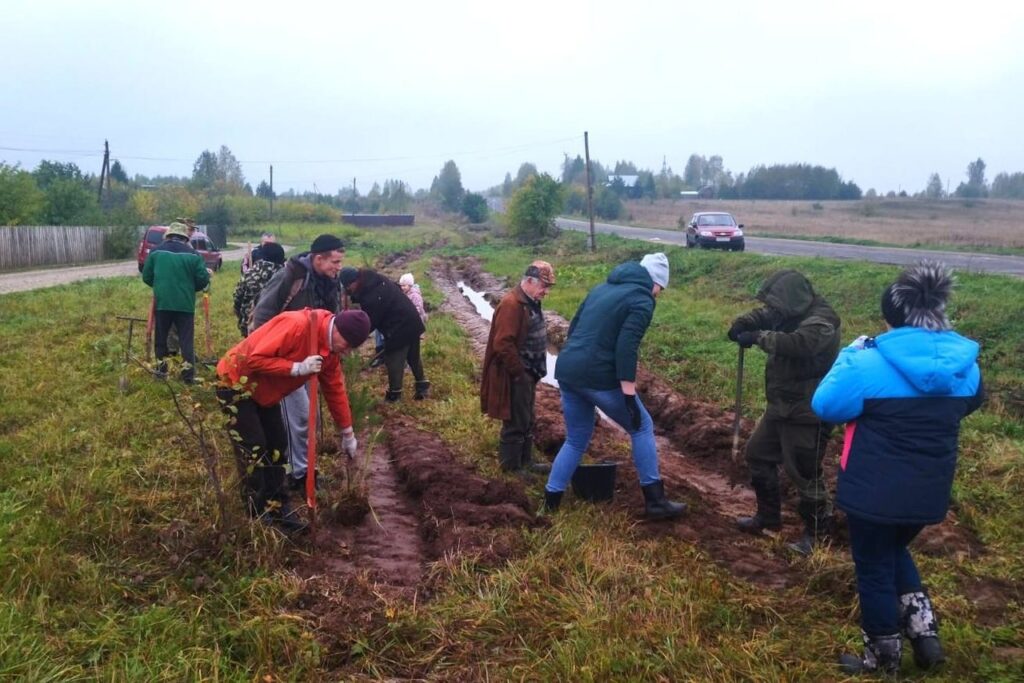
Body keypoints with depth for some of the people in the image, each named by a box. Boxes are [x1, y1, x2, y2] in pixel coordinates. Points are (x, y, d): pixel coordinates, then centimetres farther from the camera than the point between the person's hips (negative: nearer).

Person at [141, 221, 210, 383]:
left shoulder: (156, 252, 2)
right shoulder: (193, 254, -2)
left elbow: (146, 277, 6)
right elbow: (202, 280, -2)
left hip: (162, 302, 1)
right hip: (185, 303, -1)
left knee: (161, 335, 16)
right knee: (186, 337, 3)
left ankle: (161, 367, 21)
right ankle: (188, 370, -4)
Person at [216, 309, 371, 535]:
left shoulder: (330, 350, -3)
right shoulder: (296, 325, -31)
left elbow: (335, 390, 5)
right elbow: (256, 359, -33)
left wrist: (347, 433, 8)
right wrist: (298, 368, -34)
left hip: (264, 392, 9)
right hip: (236, 382, -9)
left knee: (277, 444, 7)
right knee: (254, 449, -9)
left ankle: (277, 509, 17)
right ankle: (259, 516, 1)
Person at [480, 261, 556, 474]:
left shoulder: (531, 302, 10)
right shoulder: (511, 304, -21)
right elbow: (503, 344, -25)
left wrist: (533, 372, 14)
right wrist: (519, 373, -18)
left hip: (528, 374, 10)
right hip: (516, 376, -10)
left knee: (527, 422, 18)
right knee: (515, 423, -1)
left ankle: (526, 462, 30)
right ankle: (511, 468, 11)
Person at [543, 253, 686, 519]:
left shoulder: (603, 287, 20)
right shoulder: (642, 300, -4)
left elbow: (574, 328, 23)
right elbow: (626, 349, -16)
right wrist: (629, 396, -16)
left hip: (566, 371, 7)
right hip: (598, 377, -7)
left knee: (576, 439, 21)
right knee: (641, 427, 11)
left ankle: (551, 499, 21)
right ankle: (655, 501, 12)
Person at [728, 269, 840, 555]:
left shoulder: (821, 322, -23)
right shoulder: (791, 312, 6)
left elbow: (797, 345, -39)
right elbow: (763, 316, 7)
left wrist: (758, 337, -32)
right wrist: (742, 324, -15)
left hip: (808, 412, -10)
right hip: (782, 405, 10)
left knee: (802, 471, -2)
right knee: (758, 453, 18)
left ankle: (818, 530, 17)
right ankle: (768, 516, 33)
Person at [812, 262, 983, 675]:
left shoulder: (870, 364, -21)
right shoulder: (965, 365, -3)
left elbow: (825, 406, -9)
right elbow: (969, 404, 18)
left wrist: (850, 355, -1)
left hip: (875, 490, -5)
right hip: (930, 490, 6)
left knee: (874, 568, 13)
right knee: (895, 551, 30)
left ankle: (883, 660, 27)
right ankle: (924, 630, 22)